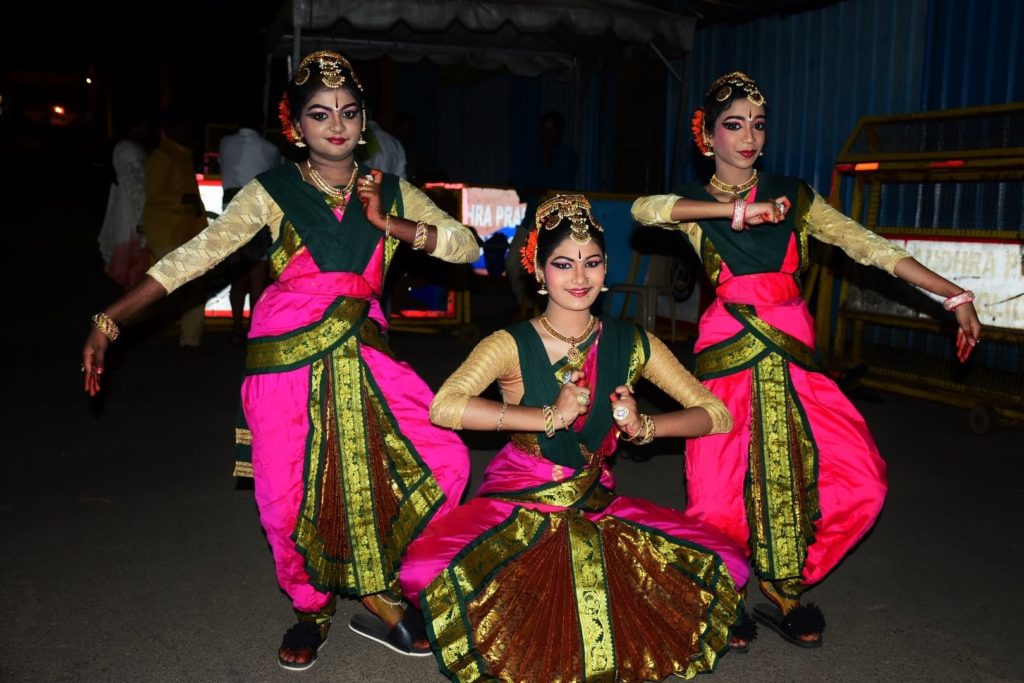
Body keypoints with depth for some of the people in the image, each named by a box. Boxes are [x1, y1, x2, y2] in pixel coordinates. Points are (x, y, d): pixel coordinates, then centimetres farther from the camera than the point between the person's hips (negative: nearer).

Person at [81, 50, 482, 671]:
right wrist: (110, 320, -14)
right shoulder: (273, 192, 0)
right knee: (288, 497, -2)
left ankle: (380, 586, 14)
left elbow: (467, 245, 2)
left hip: (363, 353, 3)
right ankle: (313, 606, 29)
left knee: (446, 460, -7)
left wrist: (388, 224, -9)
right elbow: (196, 255, -6)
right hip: (285, 356, -2)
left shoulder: (391, 193, 9)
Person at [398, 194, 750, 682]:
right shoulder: (512, 345, -10)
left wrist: (644, 426, -18)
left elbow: (718, 414, 0)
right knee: (425, 571, -30)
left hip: (598, 505, 3)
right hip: (518, 506, -2)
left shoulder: (632, 344, 0)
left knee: (727, 566, -13)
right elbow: (443, 407, -28)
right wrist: (549, 416, -26)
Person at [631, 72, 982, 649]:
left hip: (794, 353, 3)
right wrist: (739, 210, -18)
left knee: (862, 481, -7)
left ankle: (782, 590, 14)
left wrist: (956, 295, 1)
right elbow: (644, 209, -15)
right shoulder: (695, 205, 9)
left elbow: (873, 247, 8)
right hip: (729, 352, -2)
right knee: (718, 497, -8)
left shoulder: (794, 197, 14)